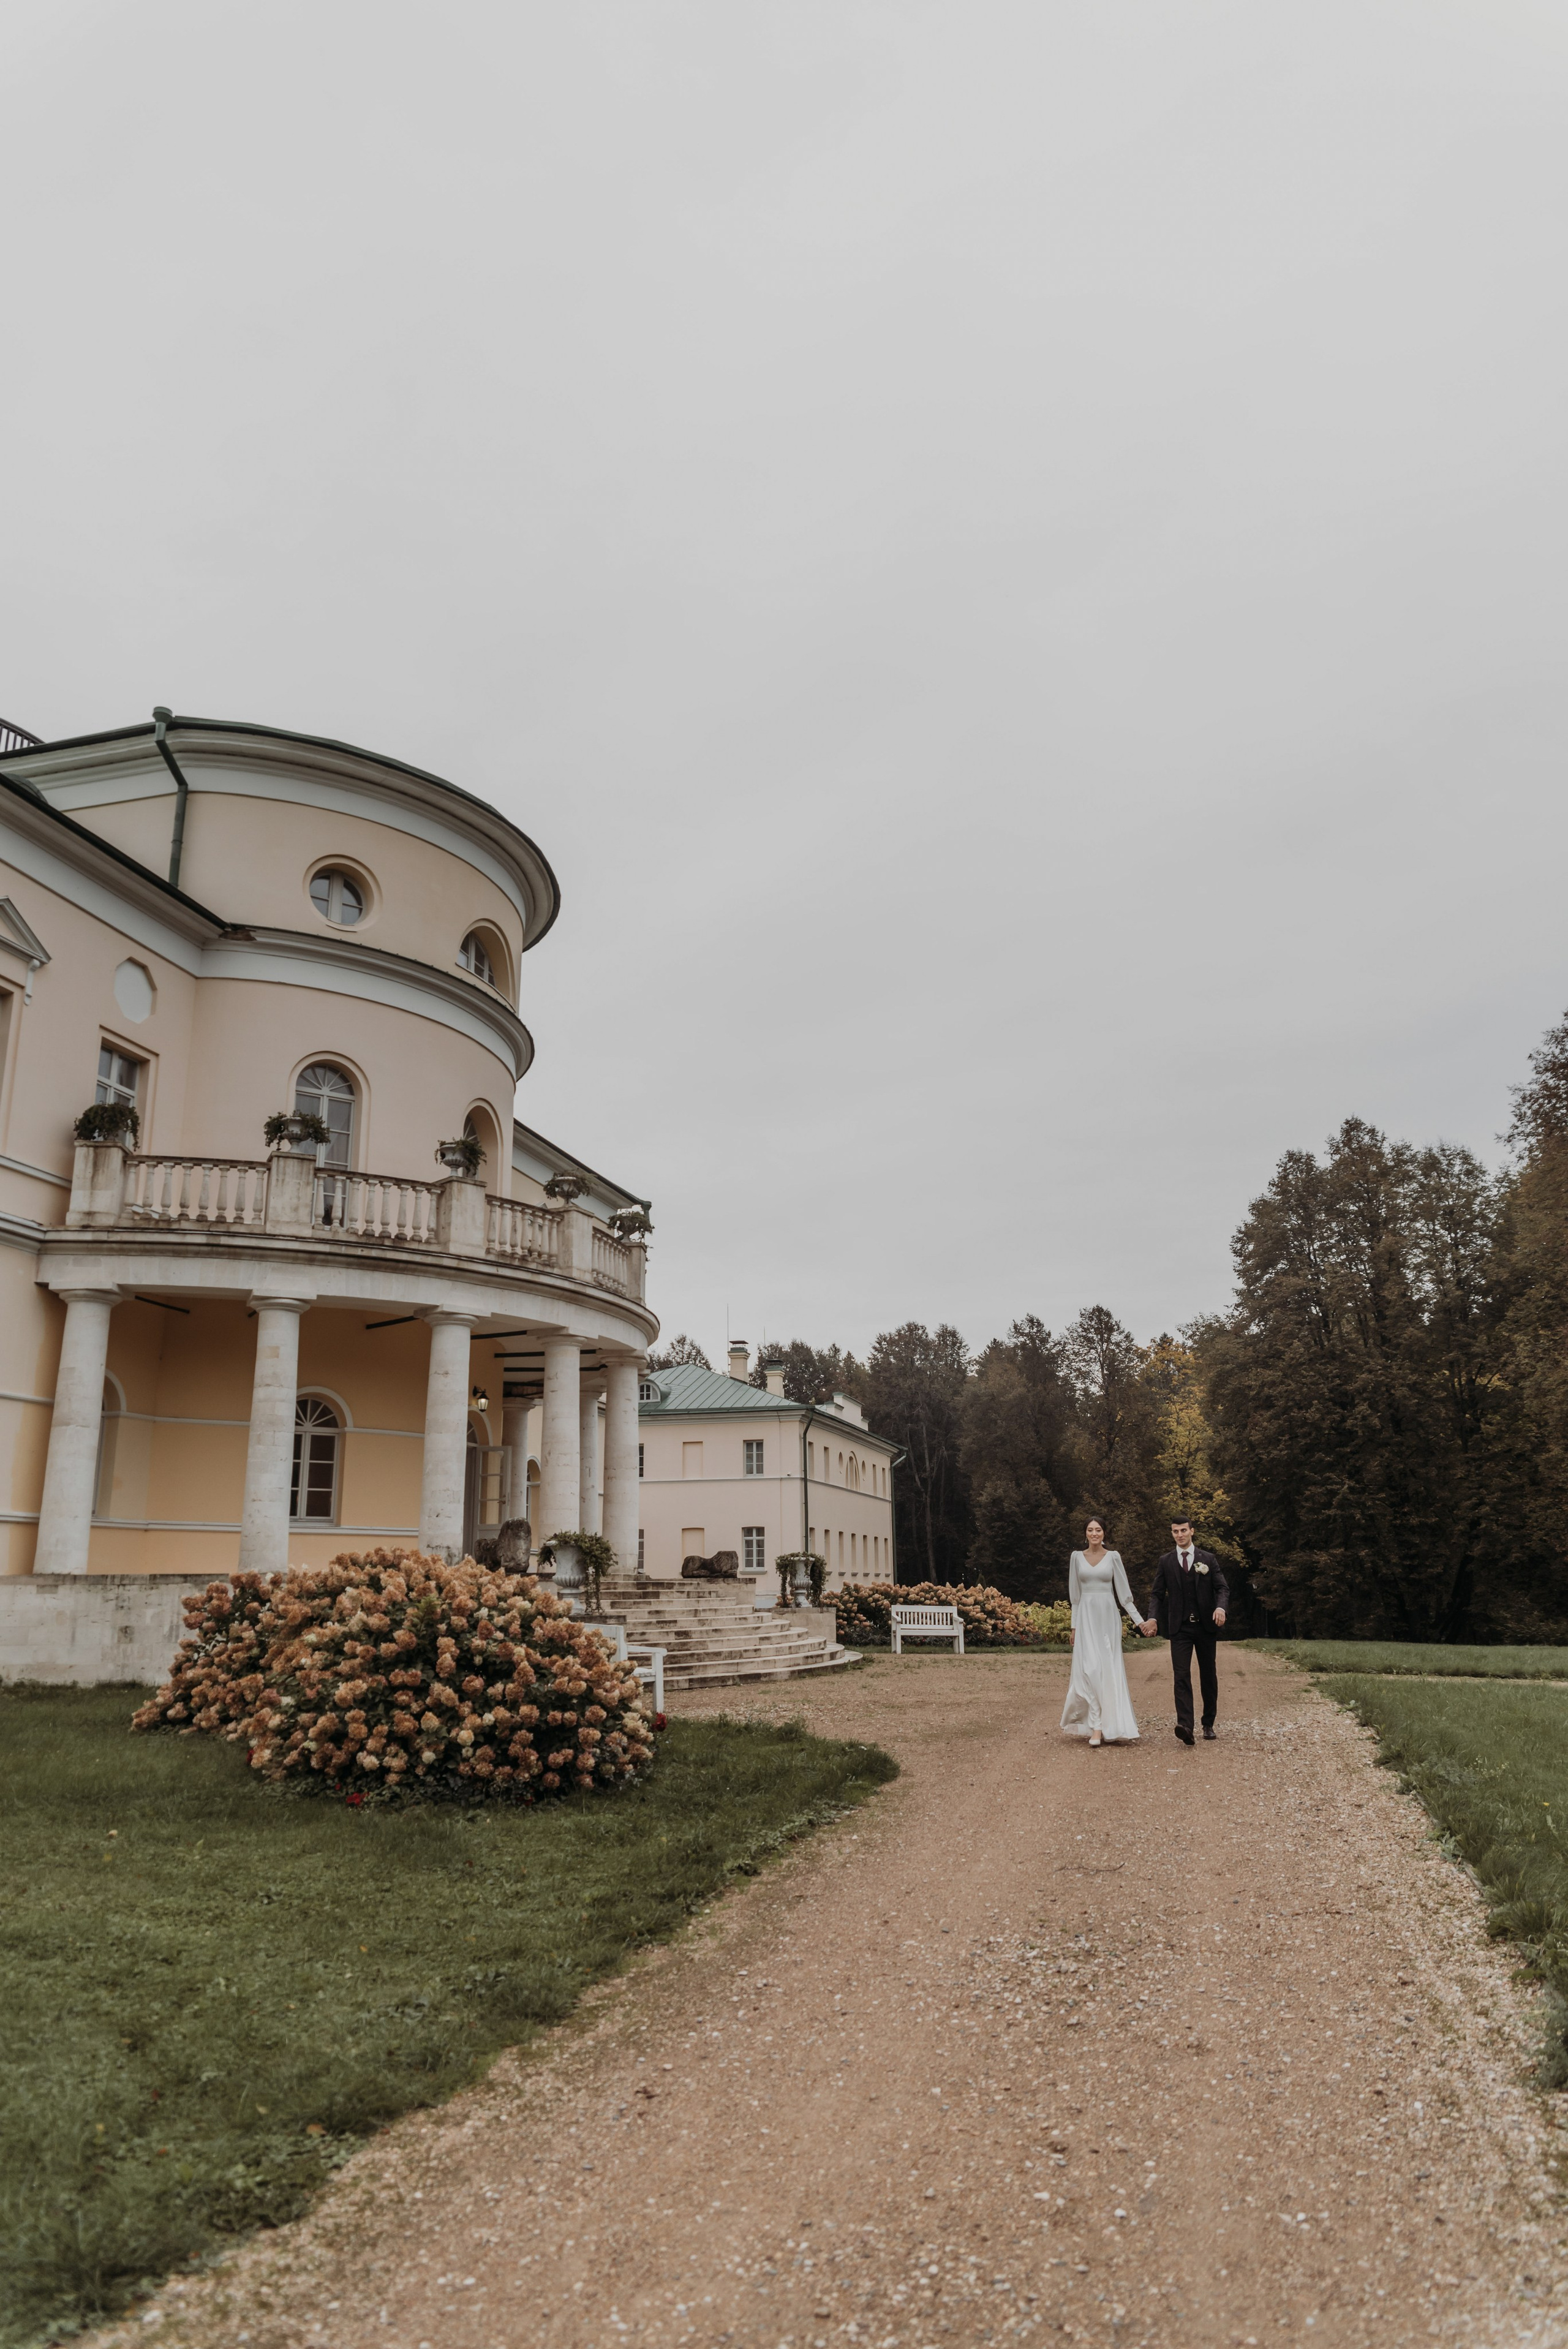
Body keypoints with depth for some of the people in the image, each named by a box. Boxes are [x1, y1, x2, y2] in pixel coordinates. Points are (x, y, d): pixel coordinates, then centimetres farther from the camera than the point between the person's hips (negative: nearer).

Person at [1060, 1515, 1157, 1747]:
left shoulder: (1113, 1557, 2)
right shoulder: (1077, 1557, 6)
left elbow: (1124, 1592, 4)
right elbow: (1075, 1595, 11)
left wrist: (1139, 1620, -2)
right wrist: (1074, 1626, 9)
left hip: (1108, 1617, 0)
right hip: (1086, 1617, 0)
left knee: (1109, 1671, 0)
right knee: (1090, 1669, -9)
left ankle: (1110, 1726, 9)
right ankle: (1095, 1727, -9)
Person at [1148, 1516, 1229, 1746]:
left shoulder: (1208, 1559, 6)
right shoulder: (1166, 1562, 7)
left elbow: (1222, 1588, 0)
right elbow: (1158, 1594, 6)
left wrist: (1221, 1607, -21)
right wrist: (1155, 1618, -10)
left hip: (1205, 1625, 1)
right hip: (1179, 1628, -1)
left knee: (1208, 1676, 10)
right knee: (1182, 1675, -13)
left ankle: (1208, 1723, 24)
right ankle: (1185, 1726, -22)